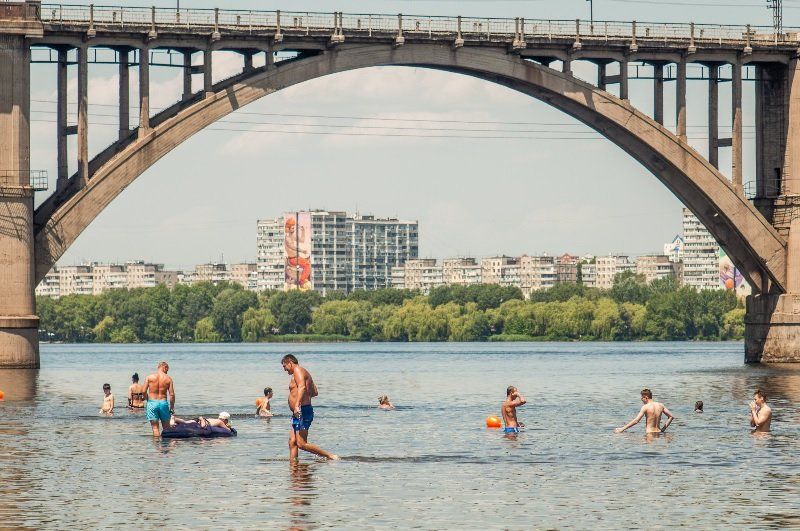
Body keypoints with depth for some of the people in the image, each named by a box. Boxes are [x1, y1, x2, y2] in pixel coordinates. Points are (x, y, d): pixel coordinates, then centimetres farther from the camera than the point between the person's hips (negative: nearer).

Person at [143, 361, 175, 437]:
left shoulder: (149, 377, 0)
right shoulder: (168, 379, -1)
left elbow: (144, 391, -4)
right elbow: (172, 394, -4)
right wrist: (172, 407, 6)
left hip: (152, 403, 0)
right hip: (163, 403, 0)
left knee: (155, 427, 2)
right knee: (166, 427, 13)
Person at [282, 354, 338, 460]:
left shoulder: (298, 370, -9)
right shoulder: (304, 373, 22)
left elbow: (302, 387, -27)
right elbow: (315, 392, 28)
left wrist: (297, 404, -39)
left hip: (302, 411, -11)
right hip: (298, 414, 11)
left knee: (301, 444, -14)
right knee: (292, 442, 8)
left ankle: (330, 456, -11)